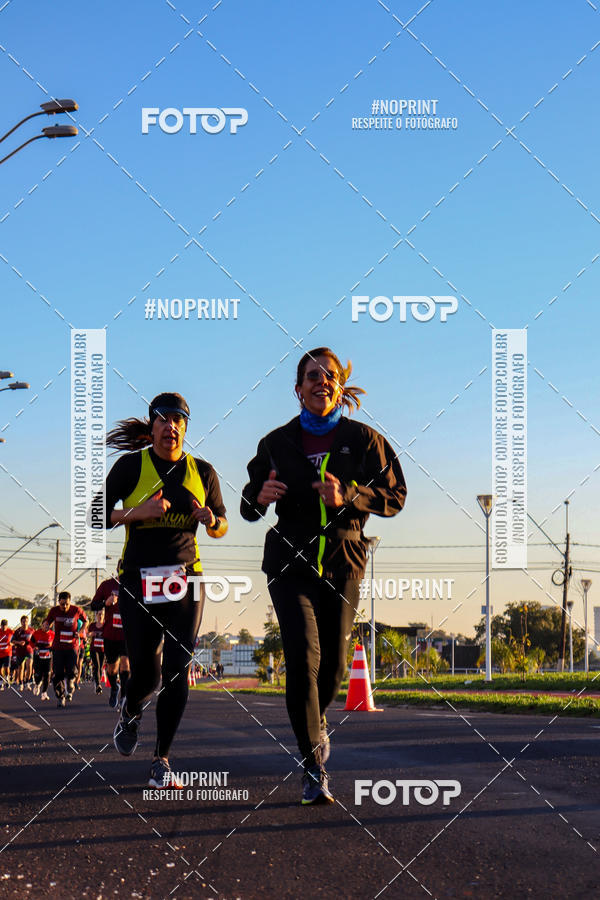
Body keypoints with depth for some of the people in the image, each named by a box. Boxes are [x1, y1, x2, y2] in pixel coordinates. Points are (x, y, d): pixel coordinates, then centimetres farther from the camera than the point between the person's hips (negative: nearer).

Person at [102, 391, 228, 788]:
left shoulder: (202, 471, 9)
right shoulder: (131, 466, 1)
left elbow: (222, 528, 16)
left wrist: (211, 520, -8)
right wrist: (138, 512, -16)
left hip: (186, 577, 2)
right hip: (138, 577, -2)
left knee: (179, 670, -8)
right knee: (146, 672, -1)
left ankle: (162, 759, 2)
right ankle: (131, 711, 36)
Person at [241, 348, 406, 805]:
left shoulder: (364, 439, 3)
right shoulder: (278, 442, 6)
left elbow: (395, 496, -1)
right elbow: (248, 507, 12)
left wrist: (347, 497, -17)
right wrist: (260, 497, -13)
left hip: (343, 561, 1)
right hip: (290, 562, -1)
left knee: (334, 665, 3)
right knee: (304, 656, -17)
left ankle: (316, 719, 39)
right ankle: (314, 768, -12)